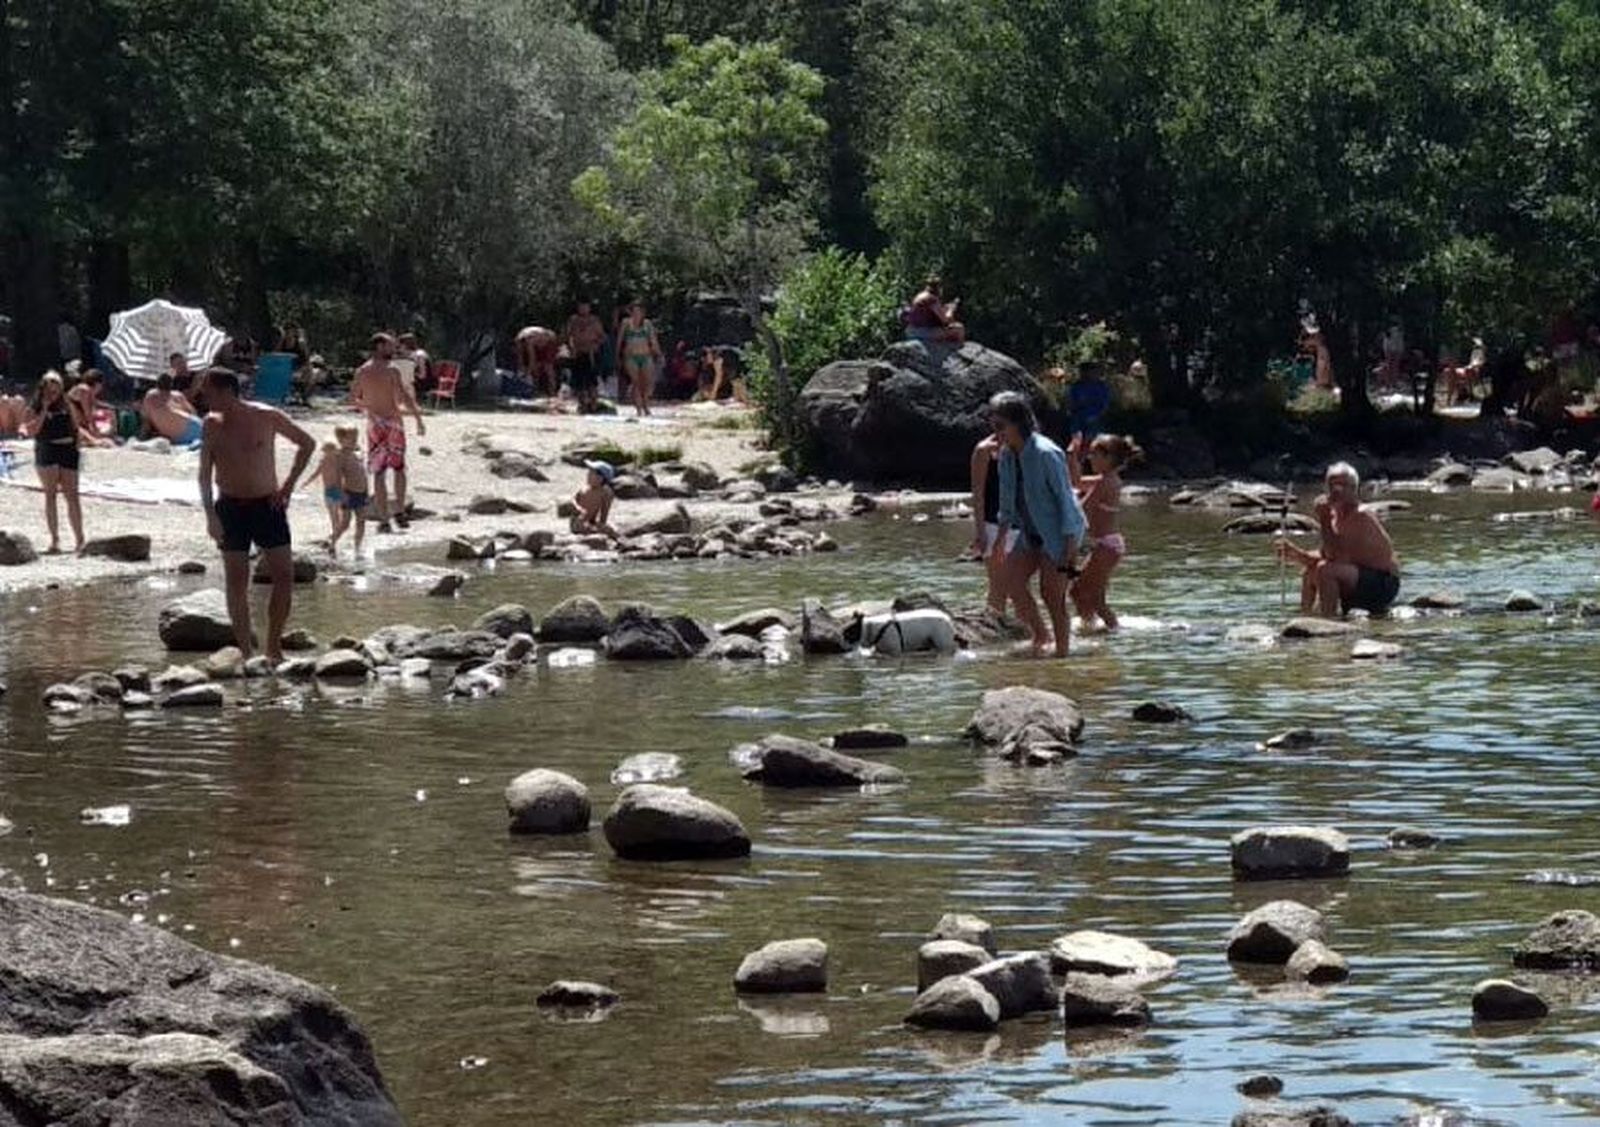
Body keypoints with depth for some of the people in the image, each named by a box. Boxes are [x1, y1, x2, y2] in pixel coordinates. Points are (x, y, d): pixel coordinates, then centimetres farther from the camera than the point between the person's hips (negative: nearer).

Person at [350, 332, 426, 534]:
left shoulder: (362, 372, 2)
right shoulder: (391, 371, -11)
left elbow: (353, 398, 9)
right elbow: (404, 397, -17)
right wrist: (418, 418, -12)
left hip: (374, 424, 3)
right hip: (393, 421, -3)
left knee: (378, 473, 5)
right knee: (399, 468, 17)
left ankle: (384, 520, 2)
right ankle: (400, 512, 13)